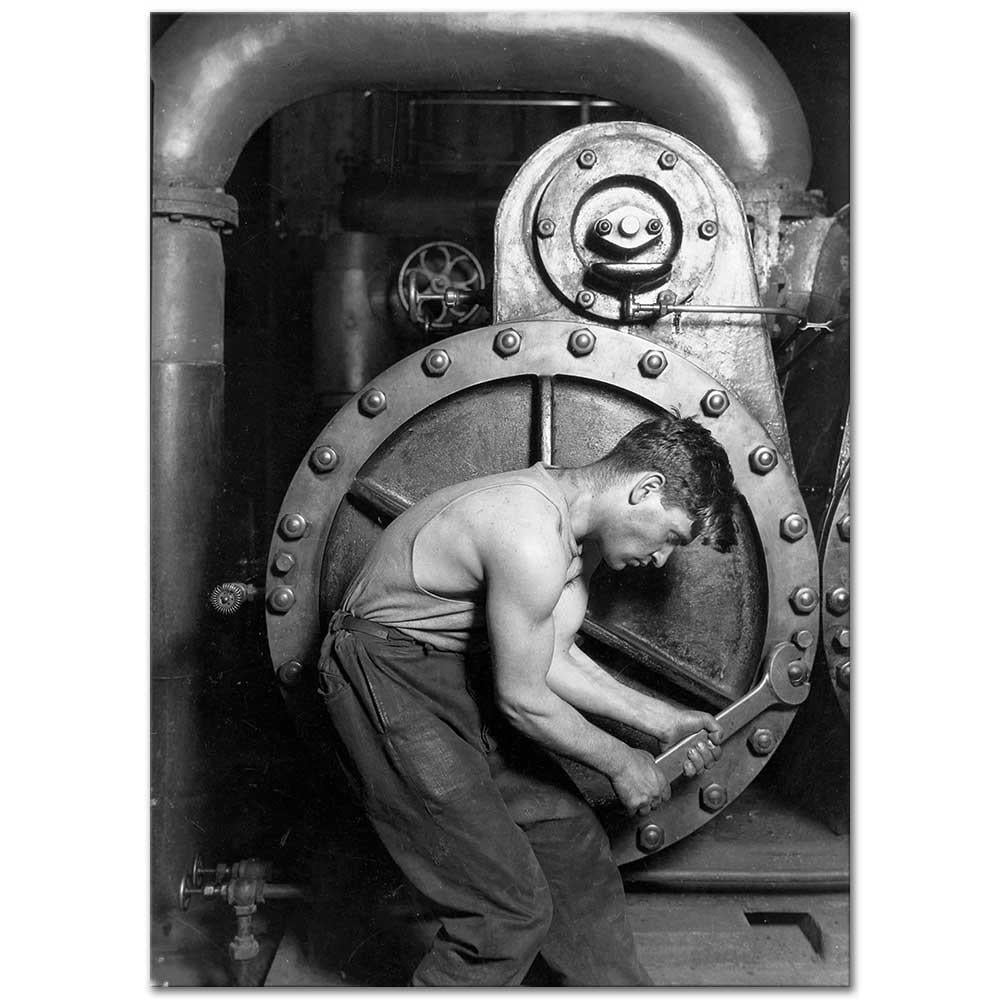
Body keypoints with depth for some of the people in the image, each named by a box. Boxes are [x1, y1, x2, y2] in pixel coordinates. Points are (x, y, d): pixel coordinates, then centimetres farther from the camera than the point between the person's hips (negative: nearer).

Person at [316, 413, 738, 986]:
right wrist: (621, 763, -6)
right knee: (510, 908, -8)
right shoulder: (531, 540, -29)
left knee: (573, 843, 12)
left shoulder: (583, 531, 1)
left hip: (463, 674, 9)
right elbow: (523, 699, -20)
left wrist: (659, 718, 5)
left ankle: (613, 987, 28)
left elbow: (553, 659, 8)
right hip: (392, 686, -9)